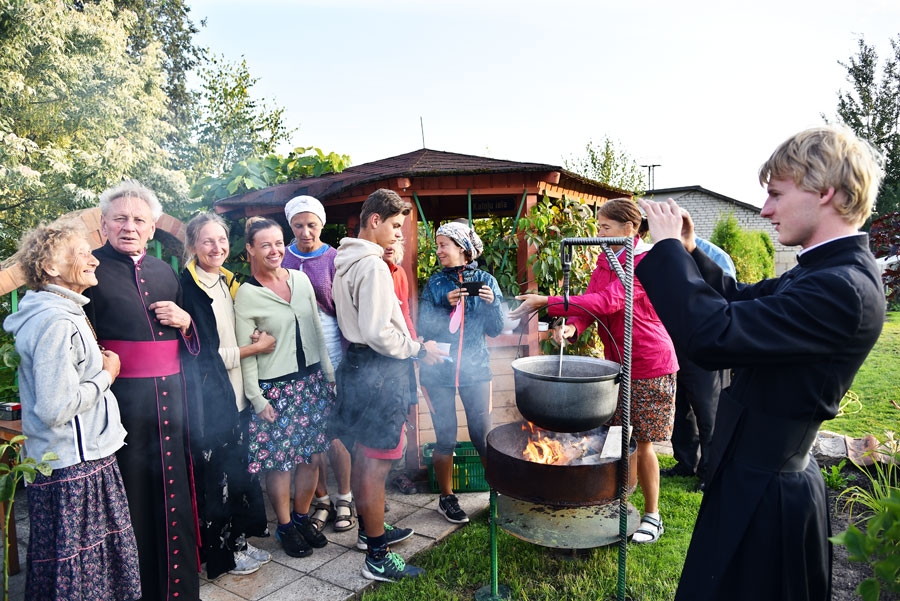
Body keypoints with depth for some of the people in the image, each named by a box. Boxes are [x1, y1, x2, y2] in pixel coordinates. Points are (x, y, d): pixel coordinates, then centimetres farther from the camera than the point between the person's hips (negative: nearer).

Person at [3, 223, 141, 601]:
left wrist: (100, 367, 10)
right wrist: (106, 375, -13)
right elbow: (56, 408, -25)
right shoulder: (56, 322, -21)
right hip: (73, 469, -10)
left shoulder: (66, 314, 12)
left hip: (86, 457, 10)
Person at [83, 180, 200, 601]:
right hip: (122, 394, -4)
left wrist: (185, 322, 1)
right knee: (131, 489, 4)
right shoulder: (92, 270, -1)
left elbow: (191, 342, 21)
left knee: (174, 485, 10)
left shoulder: (165, 273, 15)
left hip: (171, 393, 5)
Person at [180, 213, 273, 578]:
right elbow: (204, 353, -15)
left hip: (235, 392, 7)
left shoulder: (227, 282, 10)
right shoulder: (188, 287, -13)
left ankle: (238, 540, 30)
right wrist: (255, 347, -8)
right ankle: (223, 554, 21)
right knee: (216, 475, 3)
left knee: (238, 471, 14)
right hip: (208, 396, -7)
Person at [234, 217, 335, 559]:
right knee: (280, 462, 5)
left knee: (312, 456, 11)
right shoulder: (246, 294, -8)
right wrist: (257, 399, -9)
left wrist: (328, 373, 10)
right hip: (276, 388, -4)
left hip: (312, 380, 5)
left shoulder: (301, 279, 5)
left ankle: (302, 517, 31)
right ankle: (285, 527, 26)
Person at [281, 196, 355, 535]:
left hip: (329, 352, -2)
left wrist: (348, 353, -5)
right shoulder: (282, 259, 6)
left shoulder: (334, 259, 0)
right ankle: (321, 498, 23)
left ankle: (344, 497, 19)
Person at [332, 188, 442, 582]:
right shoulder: (373, 266, -19)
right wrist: (419, 349, -11)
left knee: (362, 457, 21)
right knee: (376, 466, -1)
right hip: (378, 371, -10)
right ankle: (377, 558, 12)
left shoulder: (345, 261, 12)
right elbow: (378, 334, -25)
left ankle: (369, 528, 38)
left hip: (356, 363, 10)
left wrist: (409, 344, 16)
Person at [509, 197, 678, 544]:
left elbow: (606, 302, -29)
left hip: (649, 367, -7)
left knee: (643, 442, 4)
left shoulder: (645, 262, -19)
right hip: (615, 362, 7)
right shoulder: (605, 262, 8)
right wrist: (571, 327, -24)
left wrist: (547, 303, -31)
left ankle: (652, 516, 23)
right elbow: (589, 303, -1)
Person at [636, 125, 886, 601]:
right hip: (771, 476, 9)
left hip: (761, 493, -9)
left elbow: (711, 334, -36)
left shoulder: (843, 289, -28)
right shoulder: (827, 272, 3)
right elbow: (740, 301, 13)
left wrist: (667, 246, -24)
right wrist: (689, 251, -1)